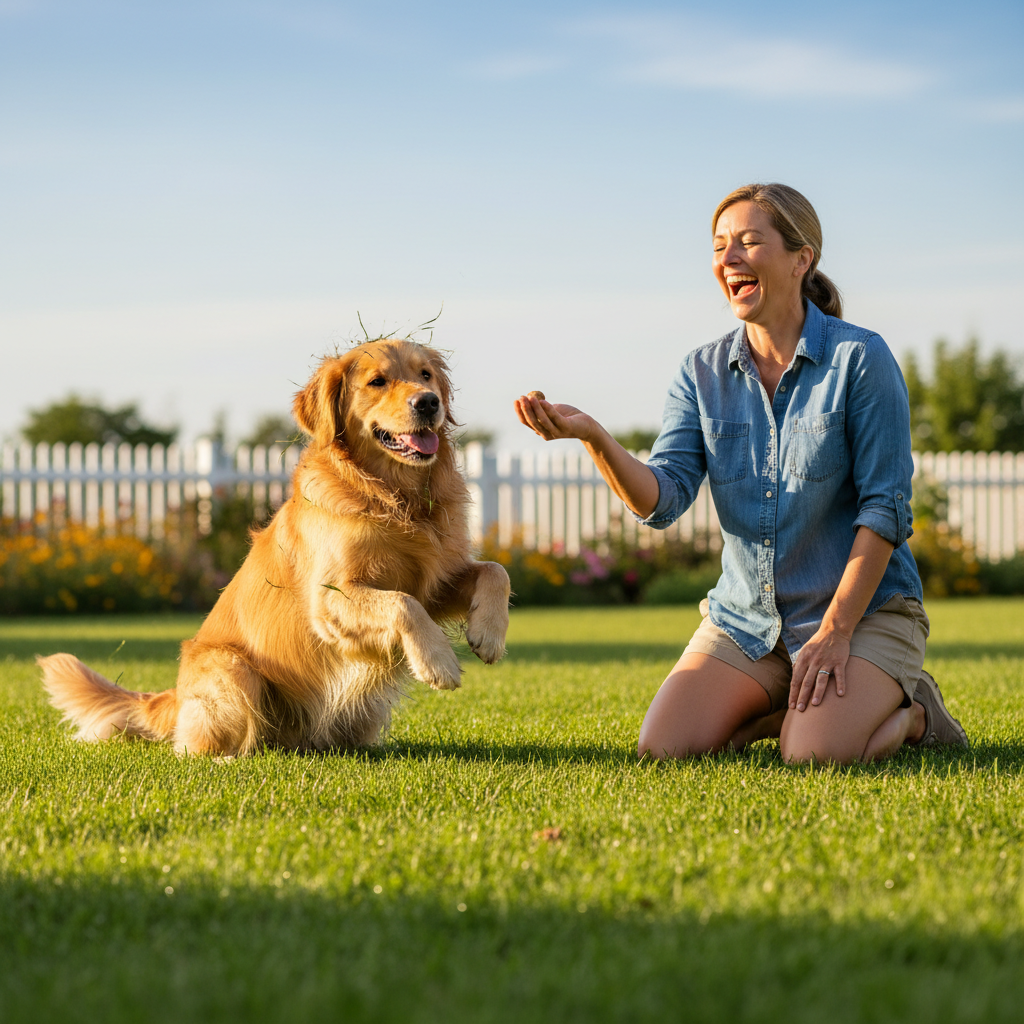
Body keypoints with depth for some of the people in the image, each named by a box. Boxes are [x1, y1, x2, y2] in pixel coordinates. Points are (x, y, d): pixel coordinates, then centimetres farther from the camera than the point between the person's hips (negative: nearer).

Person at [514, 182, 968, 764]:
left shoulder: (860, 358, -12)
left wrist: (835, 631, -19)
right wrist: (591, 435, -29)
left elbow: (886, 505, -14)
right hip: (745, 618, 5)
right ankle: (793, 707, 12)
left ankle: (910, 710, 5)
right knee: (666, 749, -14)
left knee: (813, 757, -28)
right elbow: (662, 500, -10)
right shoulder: (704, 374, 1)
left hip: (863, 608, -5)